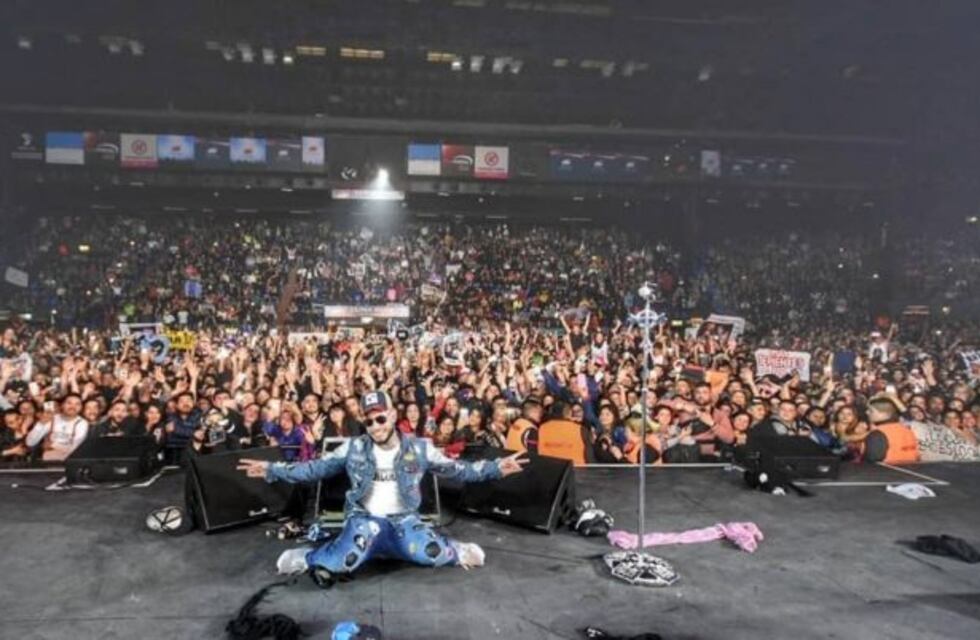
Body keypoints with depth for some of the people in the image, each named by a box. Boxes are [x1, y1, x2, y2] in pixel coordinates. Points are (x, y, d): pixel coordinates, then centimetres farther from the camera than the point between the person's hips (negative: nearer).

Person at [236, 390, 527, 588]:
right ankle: (309, 558, -6)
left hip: (403, 520, 0)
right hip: (364, 519, 1)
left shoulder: (418, 448, 0)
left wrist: (496, 468, -6)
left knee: (429, 553, -30)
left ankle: (453, 552, 5)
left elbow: (455, 469, 3)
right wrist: (272, 470, -3)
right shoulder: (354, 448, 0)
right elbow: (316, 468, 4)